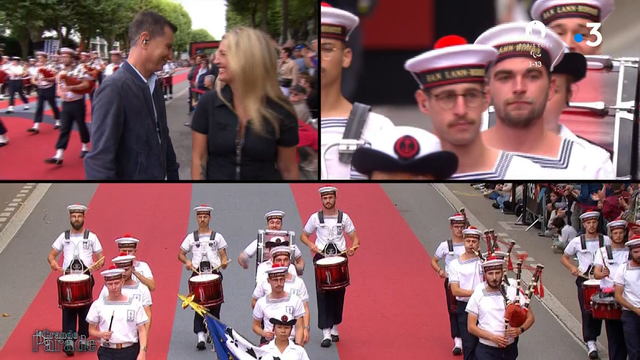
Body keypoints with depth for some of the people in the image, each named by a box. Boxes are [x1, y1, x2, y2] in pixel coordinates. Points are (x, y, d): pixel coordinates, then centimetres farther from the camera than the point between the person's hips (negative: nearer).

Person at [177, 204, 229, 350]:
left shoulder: (217, 237, 6)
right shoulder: (191, 237, 7)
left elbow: (223, 256, 7)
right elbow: (180, 254, 12)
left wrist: (224, 263, -15)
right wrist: (187, 261, -9)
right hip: (198, 276, 0)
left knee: (215, 306, 5)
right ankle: (201, 337, -12)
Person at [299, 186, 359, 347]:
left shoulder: (344, 217, 0)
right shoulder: (315, 217, -1)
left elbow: (355, 238, 3)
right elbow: (303, 235, 9)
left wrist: (353, 248, -18)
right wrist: (311, 244, -11)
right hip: (321, 259, -1)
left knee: (338, 294, 6)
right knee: (323, 295, -6)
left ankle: (335, 328, 24)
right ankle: (326, 333, -6)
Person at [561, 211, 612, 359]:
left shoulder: (606, 240, 3)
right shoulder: (576, 241, 3)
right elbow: (565, 257, 13)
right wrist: (572, 267, -6)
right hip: (584, 280, -1)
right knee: (587, 311, -7)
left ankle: (592, 336, 21)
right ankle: (591, 342, -7)